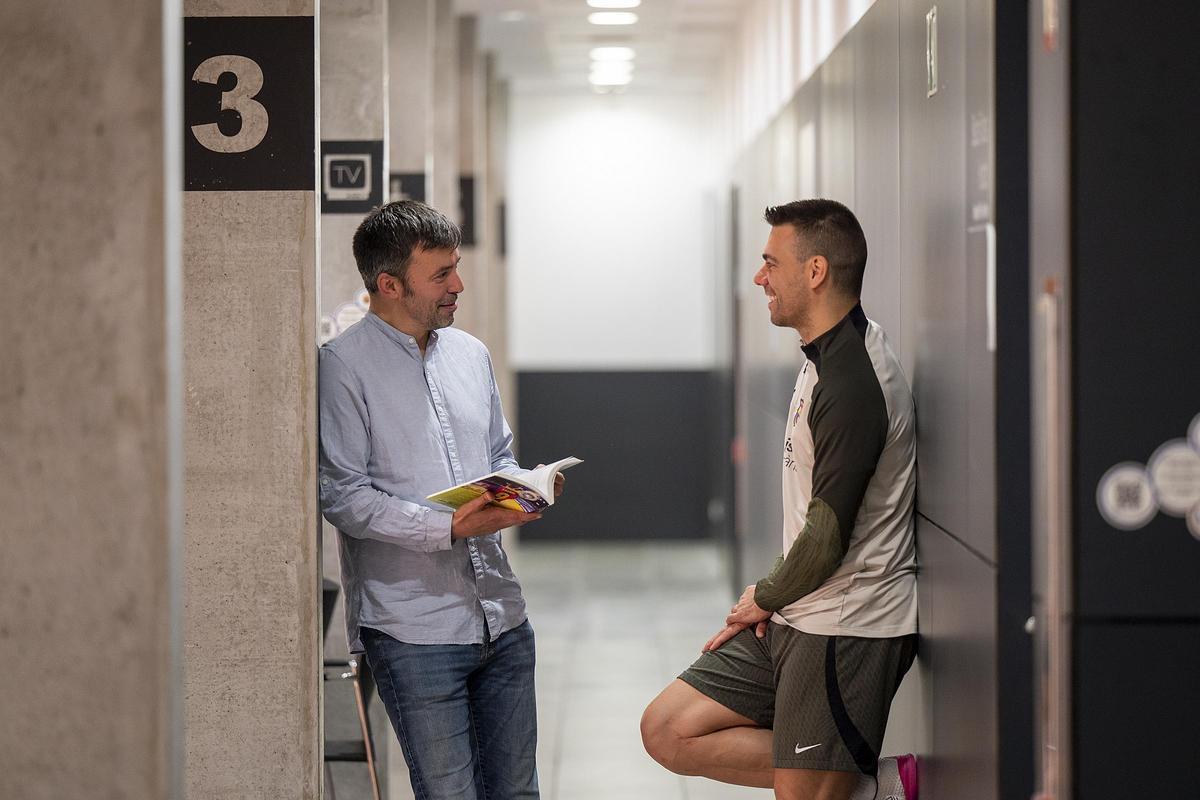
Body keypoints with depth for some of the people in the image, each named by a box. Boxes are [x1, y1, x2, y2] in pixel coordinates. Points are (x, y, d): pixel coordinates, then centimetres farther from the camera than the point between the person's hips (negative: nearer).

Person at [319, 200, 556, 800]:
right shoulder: (344, 365, -8)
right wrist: (448, 529, -21)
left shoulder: (470, 353, 14)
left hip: (501, 616, 7)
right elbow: (342, 496, -13)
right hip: (414, 630, -6)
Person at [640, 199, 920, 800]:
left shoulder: (852, 384, -21)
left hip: (846, 632, -10)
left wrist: (765, 598, -4)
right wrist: (770, 604, 9)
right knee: (668, 732, 6)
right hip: (797, 620, 10)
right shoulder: (828, 360, 14)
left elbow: (828, 536, -22)